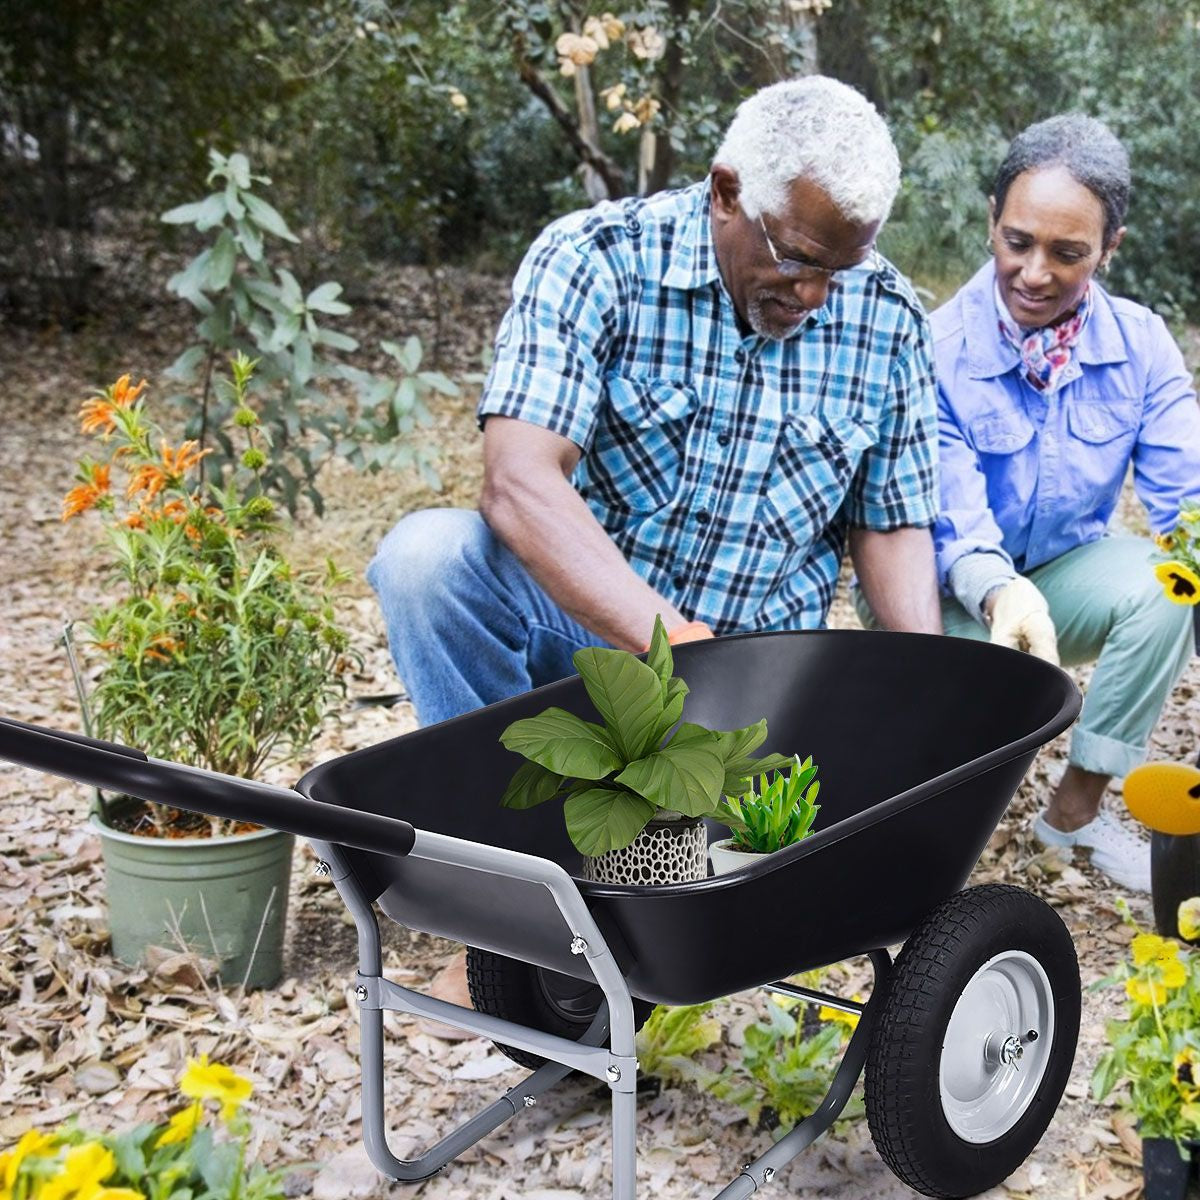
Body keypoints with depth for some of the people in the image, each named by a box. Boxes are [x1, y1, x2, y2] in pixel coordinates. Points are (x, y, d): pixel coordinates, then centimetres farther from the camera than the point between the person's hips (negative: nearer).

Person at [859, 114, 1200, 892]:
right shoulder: (936, 352, -20)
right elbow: (949, 516, -28)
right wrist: (1001, 594, -51)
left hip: (1062, 578, 3)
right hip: (952, 596, -3)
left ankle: (1078, 807, -8)